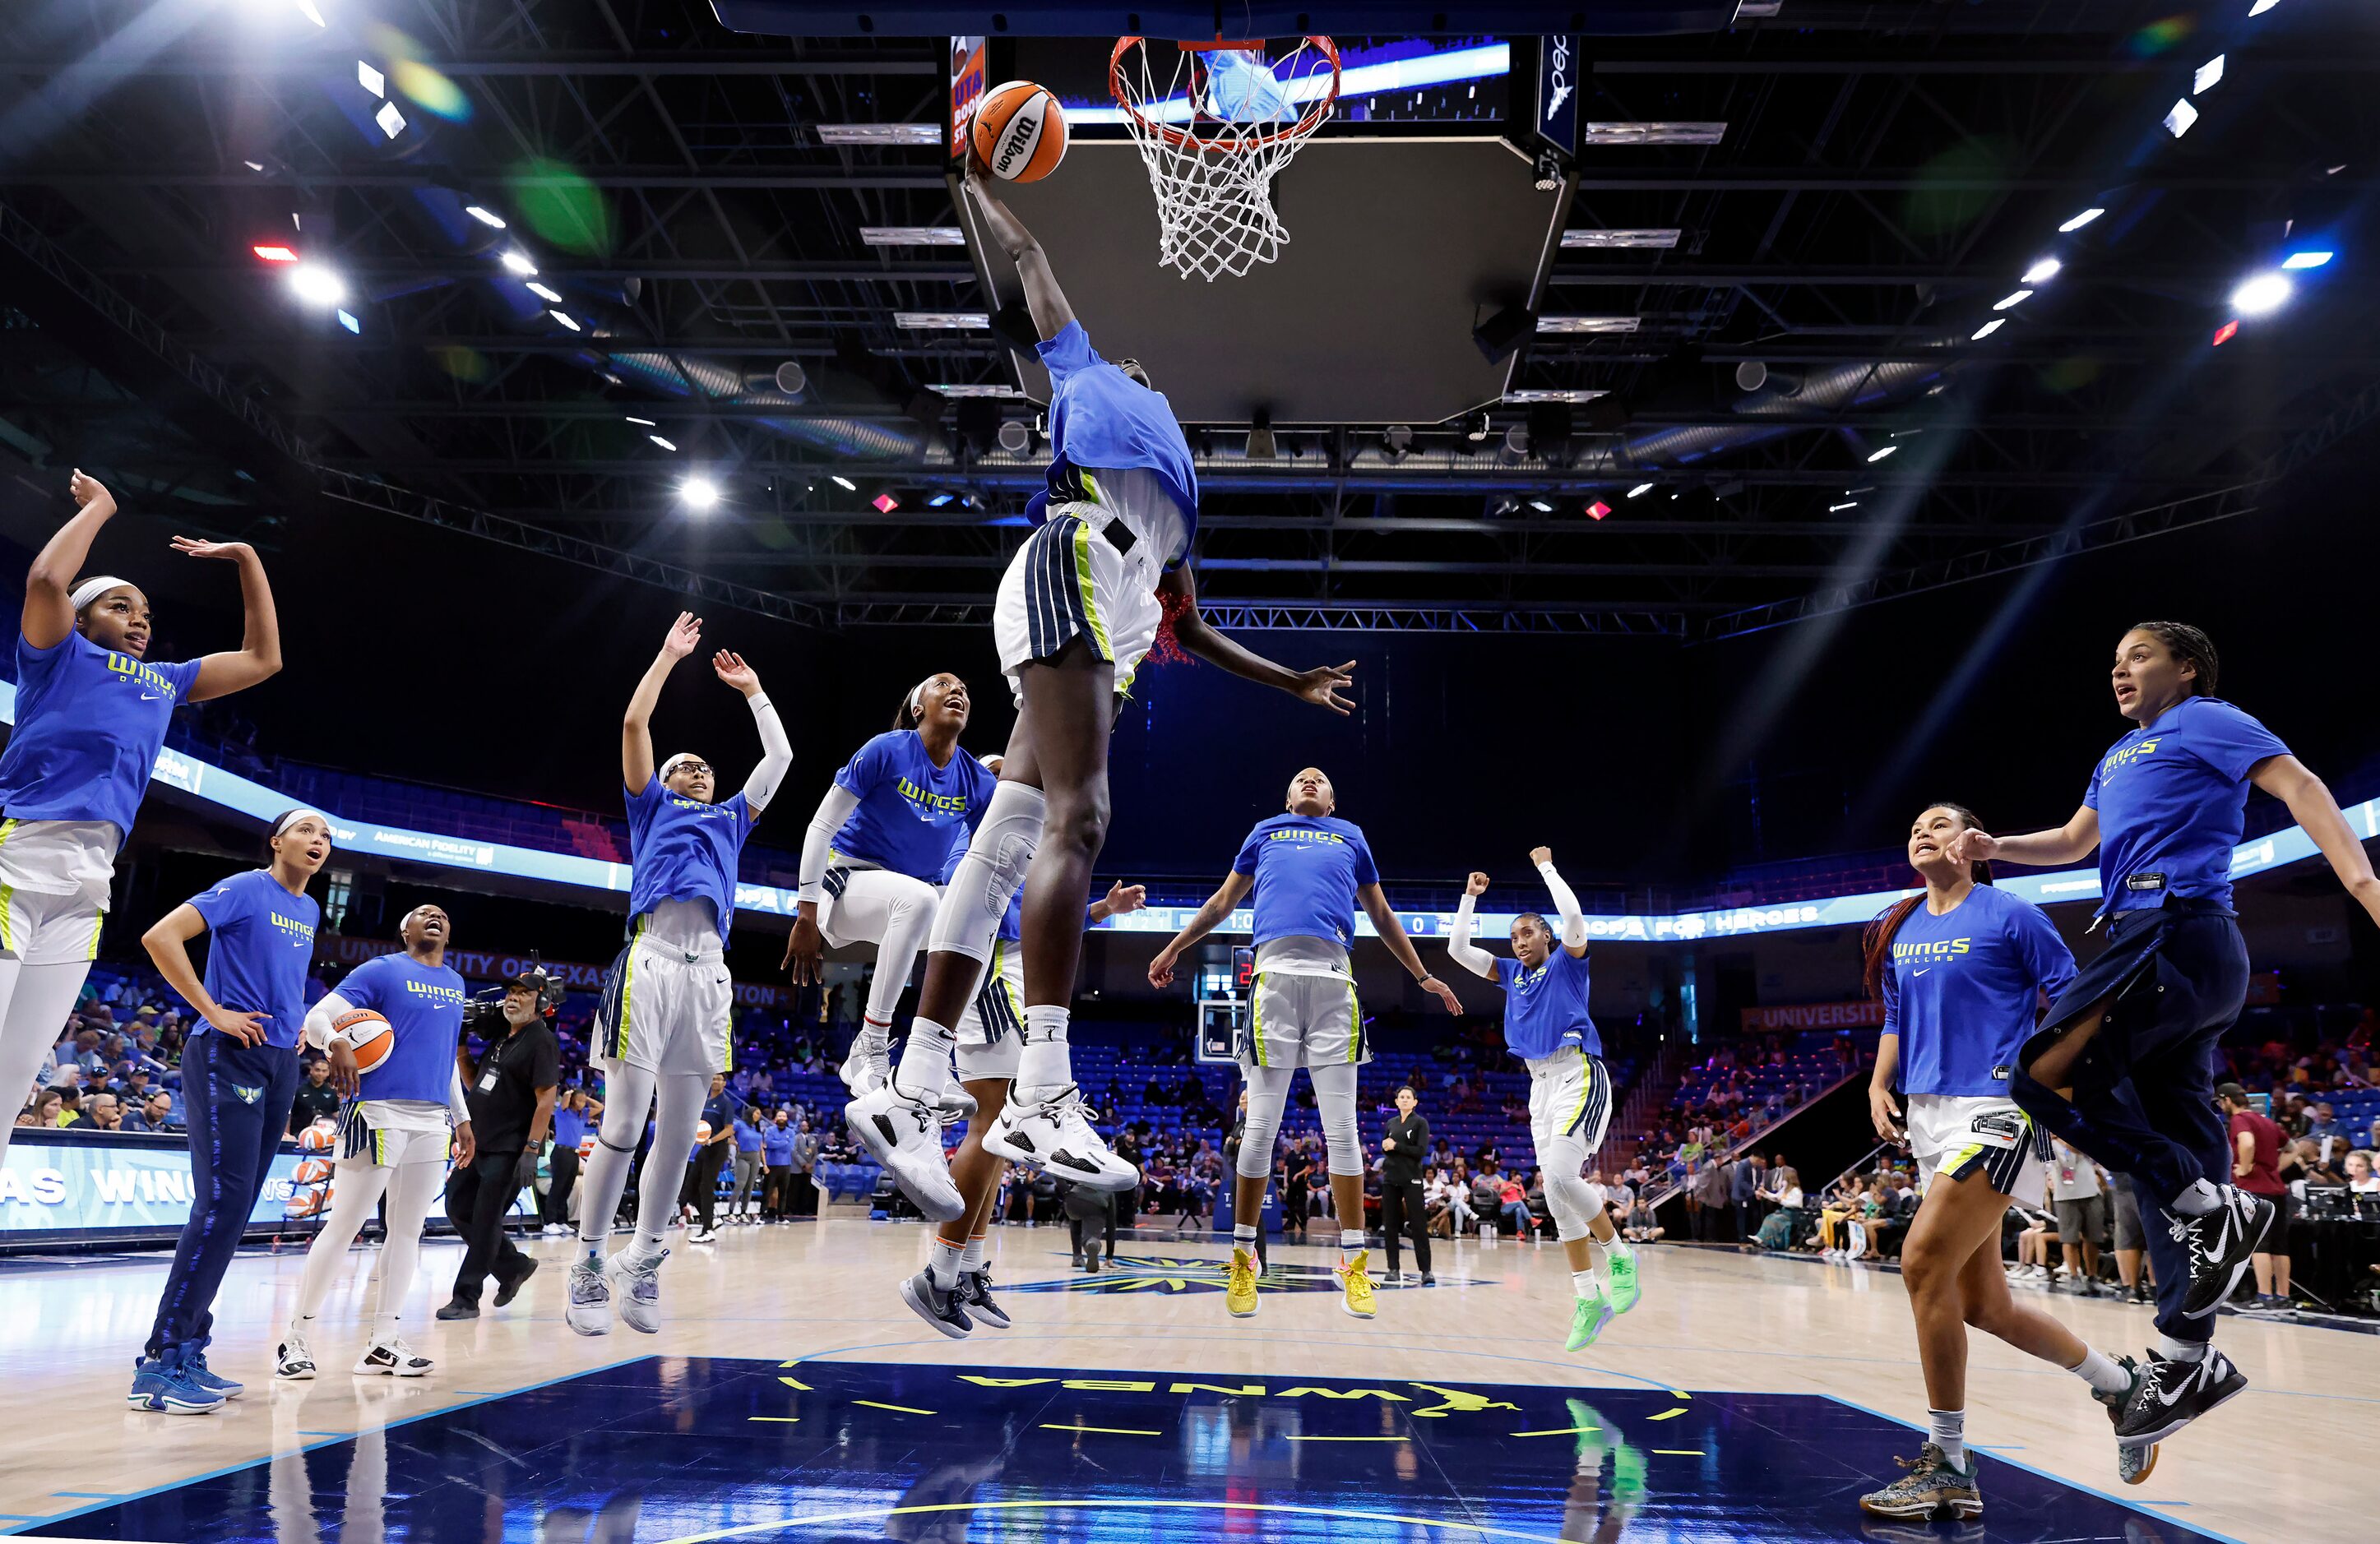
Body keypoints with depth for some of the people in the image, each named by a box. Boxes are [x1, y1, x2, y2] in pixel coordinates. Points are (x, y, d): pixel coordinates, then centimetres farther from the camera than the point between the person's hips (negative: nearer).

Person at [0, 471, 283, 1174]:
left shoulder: (167, 682, 26)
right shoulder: (60, 655, 9)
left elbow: (263, 658, 31)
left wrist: (245, 557, 28)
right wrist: (97, 507, 4)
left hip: (89, 884, 6)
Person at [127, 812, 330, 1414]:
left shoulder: (310, 911, 16)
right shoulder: (246, 889, -7)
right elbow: (160, 937, -17)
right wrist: (213, 1012, -18)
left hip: (280, 1064, 8)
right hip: (227, 1057, -8)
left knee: (234, 1212, 9)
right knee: (221, 1205, -14)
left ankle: (187, 1354, 15)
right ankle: (158, 1364, -10)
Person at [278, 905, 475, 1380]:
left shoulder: (455, 984, 19)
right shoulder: (382, 970, -1)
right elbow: (317, 1017, -8)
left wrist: (462, 1118, 23)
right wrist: (337, 1042, -31)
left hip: (434, 1121, 6)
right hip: (379, 1113, -6)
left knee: (408, 1229, 7)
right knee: (344, 1225, -4)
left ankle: (384, 1344, 12)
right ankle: (296, 1338, 8)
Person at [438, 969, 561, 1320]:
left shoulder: (542, 1041, -12)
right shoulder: (501, 1038, 14)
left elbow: (545, 1099, -18)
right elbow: (475, 1086, 22)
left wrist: (531, 1151, -23)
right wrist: (460, 1049, 8)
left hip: (508, 1151, -9)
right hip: (479, 1144, 9)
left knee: (485, 1222, -3)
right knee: (458, 1208, 14)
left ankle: (466, 1298, 7)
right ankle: (514, 1267, 26)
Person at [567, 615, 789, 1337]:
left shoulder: (731, 818, 30)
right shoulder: (652, 806, 21)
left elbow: (780, 757, 28)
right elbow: (634, 722, 12)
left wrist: (751, 689, 35)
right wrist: (669, 655, 19)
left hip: (708, 971, 4)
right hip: (652, 960, -4)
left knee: (678, 1134, 4)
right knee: (623, 1126, -7)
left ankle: (643, 1263, 15)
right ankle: (588, 1266, 3)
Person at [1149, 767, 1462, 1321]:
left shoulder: (1351, 837, 26)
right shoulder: (1265, 832, 25)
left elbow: (1382, 915, 31)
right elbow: (1223, 902, 31)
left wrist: (1423, 976, 29)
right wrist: (1174, 948, 29)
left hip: (1334, 978, 0)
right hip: (1275, 974, 0)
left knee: (1342, 1130, -3)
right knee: (1260, 1128, -1)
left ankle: (1354, 1264, 2)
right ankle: (1243, 1257, 10)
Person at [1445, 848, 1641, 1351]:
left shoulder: (1567, 962, 4)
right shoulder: (1511, 973, 19)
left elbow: (1572, 916, -16)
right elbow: (1458, 949, 17)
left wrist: (1546, 867, -5)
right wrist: (1470, 896, 12)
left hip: (1579, 1075, -7)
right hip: (1541, 1084, 7)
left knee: (1560, 1177, -23)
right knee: (1557, 1195, 2)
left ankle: (1618, 1255, -4)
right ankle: (1589, 1299, 7)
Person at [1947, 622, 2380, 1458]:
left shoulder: (2204, 721, 4)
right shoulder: (2119, 757, 28)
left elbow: (2295, 783, -9)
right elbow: (2075, 840, 38)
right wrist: (1998, 847, 19)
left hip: (2176, 931, -9)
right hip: (2154, 942, 9)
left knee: (2047, 1074, -20)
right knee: (2168, 1147, 6)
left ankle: (2215, 1205, -12)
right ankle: (2188, 1357, 9)